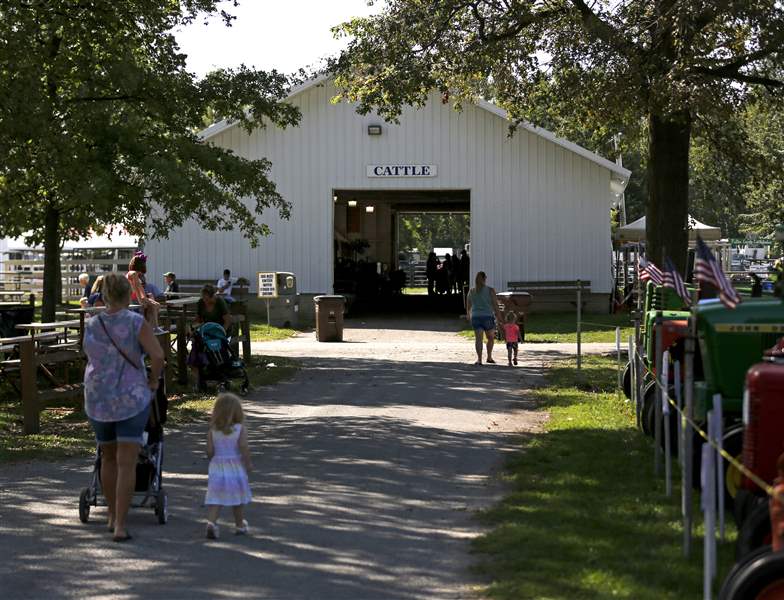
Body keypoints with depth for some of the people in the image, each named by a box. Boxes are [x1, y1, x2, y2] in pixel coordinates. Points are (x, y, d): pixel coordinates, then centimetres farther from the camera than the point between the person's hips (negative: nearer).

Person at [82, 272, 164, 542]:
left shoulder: (91, 326, 1)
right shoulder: (135, 322, -12)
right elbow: (157, 355, -19)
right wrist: (153, 381, -2)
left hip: (97, 399, 4)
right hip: (131, 398, -4)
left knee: (108, 458, 20)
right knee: (126, 463, -3)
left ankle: (113, 517, 31)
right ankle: (120, 526, -9)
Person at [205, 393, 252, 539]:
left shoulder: (212, 430, -4)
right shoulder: (240, 429, -10)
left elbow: (209, 451, -5)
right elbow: (244, 448, -17)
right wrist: (248, 464, -3)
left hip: (217, 468, 1)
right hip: (236, 468, -1)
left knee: (215, 499, 0)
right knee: (237, 499, 16)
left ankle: (211, 522, -22)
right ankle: (240, 525, 31)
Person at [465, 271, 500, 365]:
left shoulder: (472, 291, 5)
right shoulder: (490, 290, -5)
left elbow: (468, 307, 12)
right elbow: (495, 305, -6)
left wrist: (469, 316, 30)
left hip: (475, 317, 2)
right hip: (488, 317, -2)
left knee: (478, 339, -1)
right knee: (490, 338, 17)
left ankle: (479, 359, -11)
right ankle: (489, 357, 18)